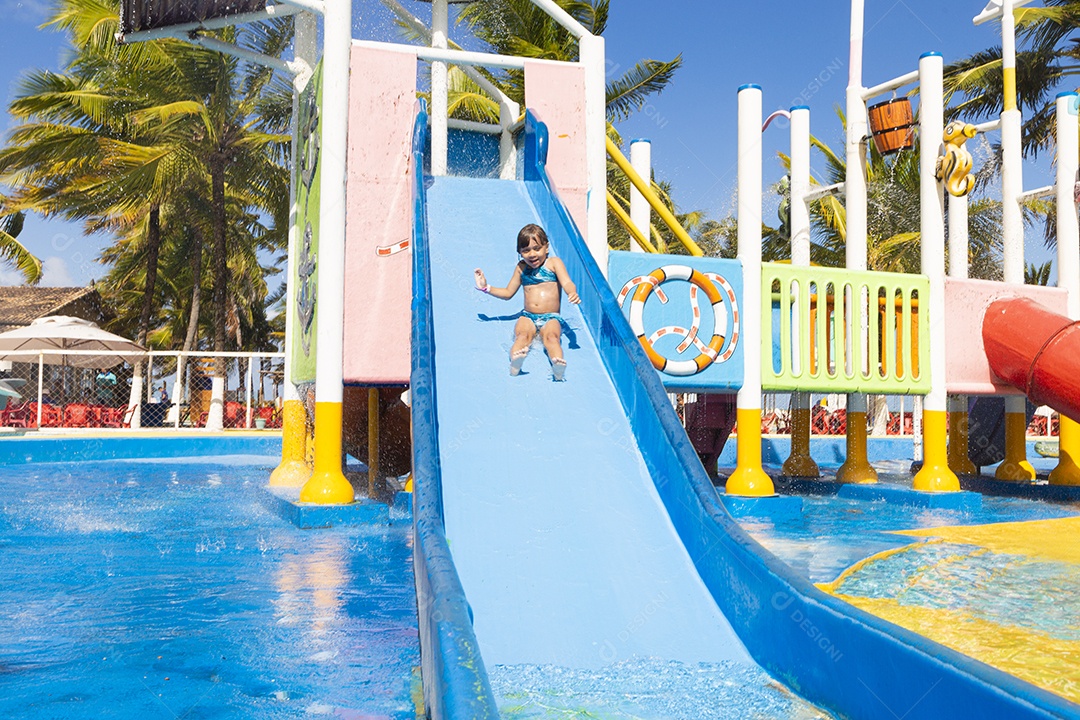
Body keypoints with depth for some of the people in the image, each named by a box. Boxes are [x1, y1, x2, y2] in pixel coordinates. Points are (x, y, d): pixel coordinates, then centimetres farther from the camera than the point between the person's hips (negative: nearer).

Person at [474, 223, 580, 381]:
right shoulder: (521, 268, 19)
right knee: (522, 335, -32)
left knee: (551, 336, -35)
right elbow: (508, 293, 30)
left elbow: (567, 283, -7)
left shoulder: (554, 263, 9)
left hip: (551, 318, -2)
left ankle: (558, 366, -63)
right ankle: (515, 361, -62)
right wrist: (486, 288, 19)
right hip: (528, 316, 2)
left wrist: (572, 293, -31)